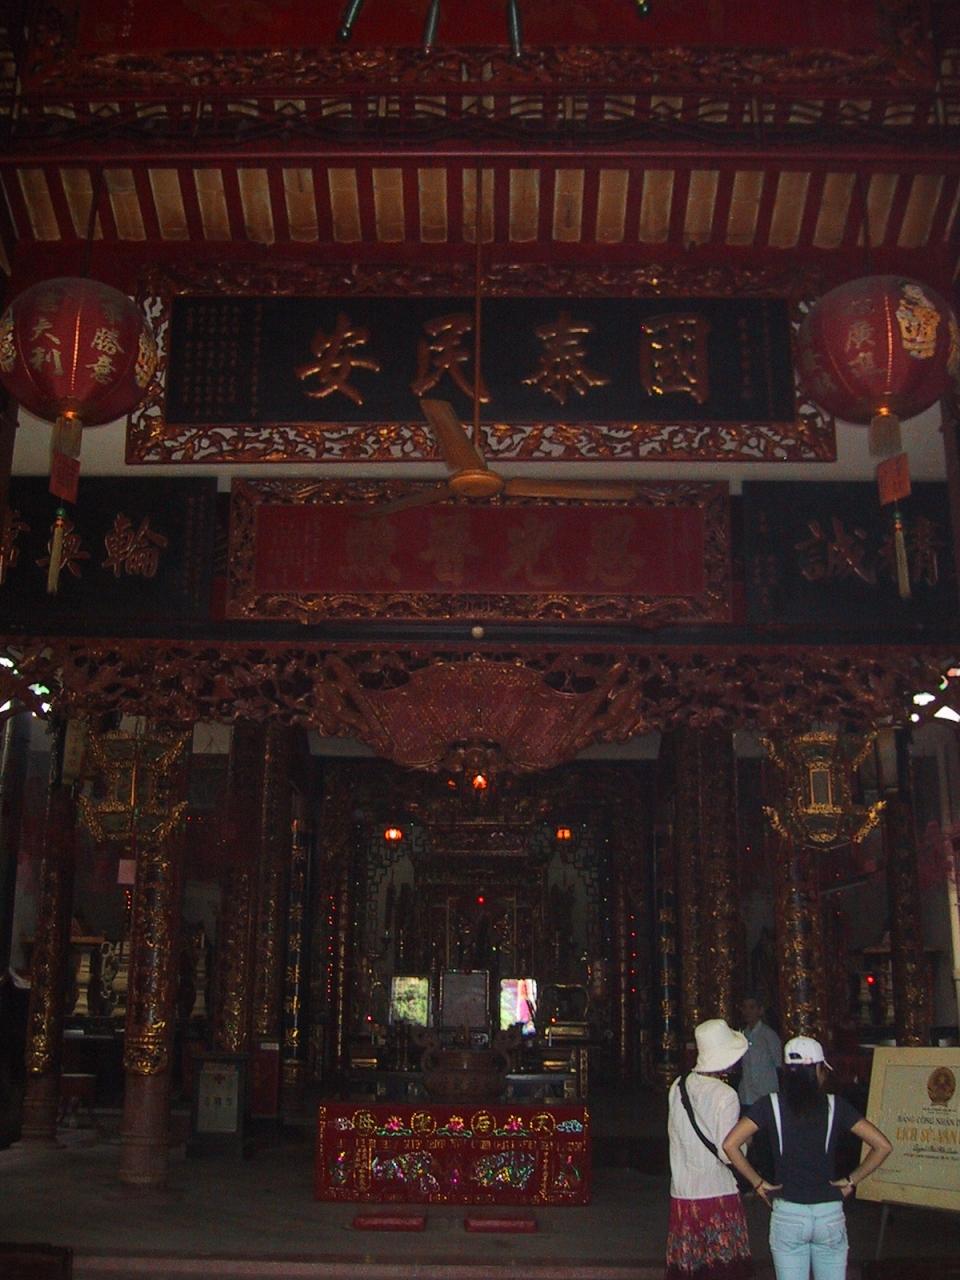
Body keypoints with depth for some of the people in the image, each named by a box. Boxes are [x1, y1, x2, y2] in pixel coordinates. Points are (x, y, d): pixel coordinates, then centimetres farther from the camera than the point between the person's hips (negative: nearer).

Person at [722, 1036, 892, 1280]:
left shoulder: (770, 1105, -5)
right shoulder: (835, 1106, -4)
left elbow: (730, 1144, -13)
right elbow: (882, 1145, -6)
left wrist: (758, 1183, -3)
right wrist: (851, 1181, 2)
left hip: (787, 1214, 0)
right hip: (829, 1214, 1)